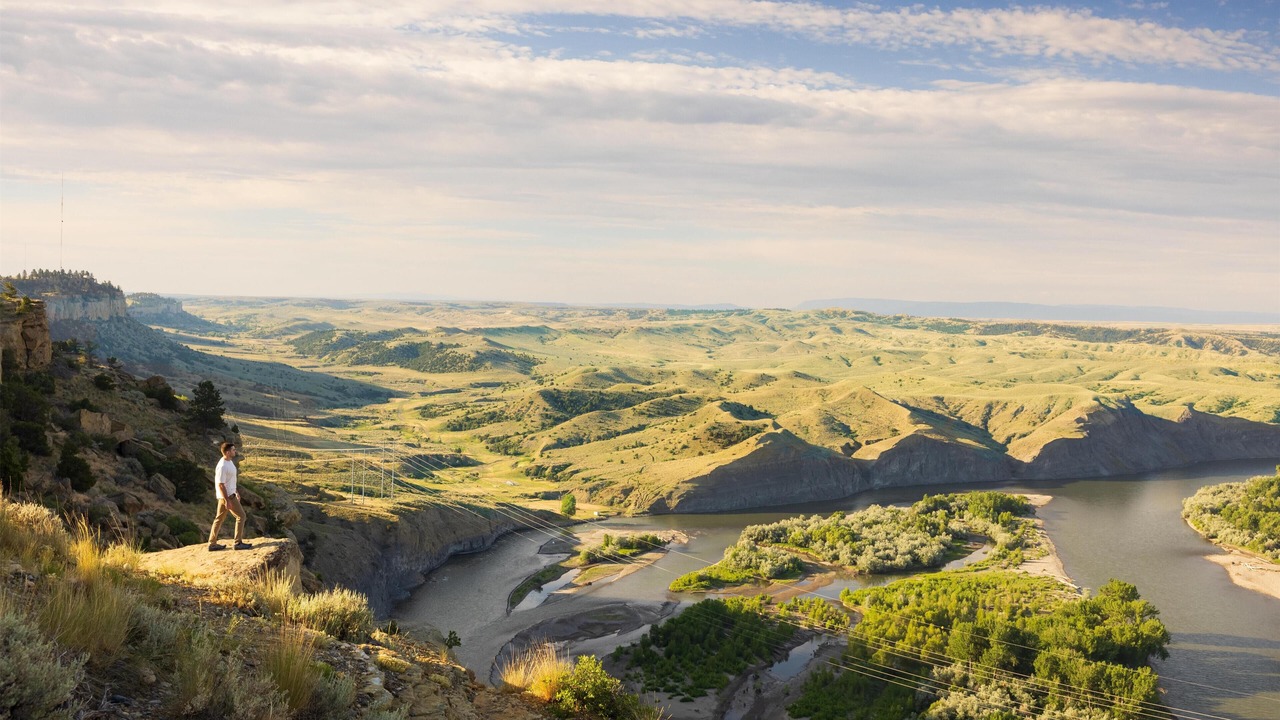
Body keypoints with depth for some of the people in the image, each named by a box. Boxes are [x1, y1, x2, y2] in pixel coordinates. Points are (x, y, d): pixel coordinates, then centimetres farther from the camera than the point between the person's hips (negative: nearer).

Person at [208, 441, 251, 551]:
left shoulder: (229, 462, 8)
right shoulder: (222, 466, -23)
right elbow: (220, 485, -23)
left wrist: (236, 491, 25)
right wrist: (227, 500, -24)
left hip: (230, 494, 10)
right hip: (226, 496, -10)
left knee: (219, 518, 14)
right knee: (241, 516, -3)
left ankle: (212, 544, 21)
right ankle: (238, 543, 3)